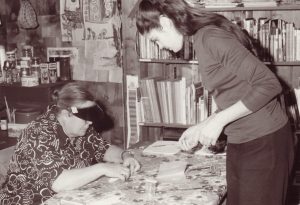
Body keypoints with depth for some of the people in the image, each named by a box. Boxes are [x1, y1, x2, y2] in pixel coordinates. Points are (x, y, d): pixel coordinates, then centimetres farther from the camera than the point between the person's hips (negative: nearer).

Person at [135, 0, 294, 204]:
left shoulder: (210, 37, -17)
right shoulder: (202, 39, 10)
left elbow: (269, 85, -21)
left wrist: (218, 121, -17)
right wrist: (201, 127, 10)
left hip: (264, 143, -8)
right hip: (243, 144, 8)